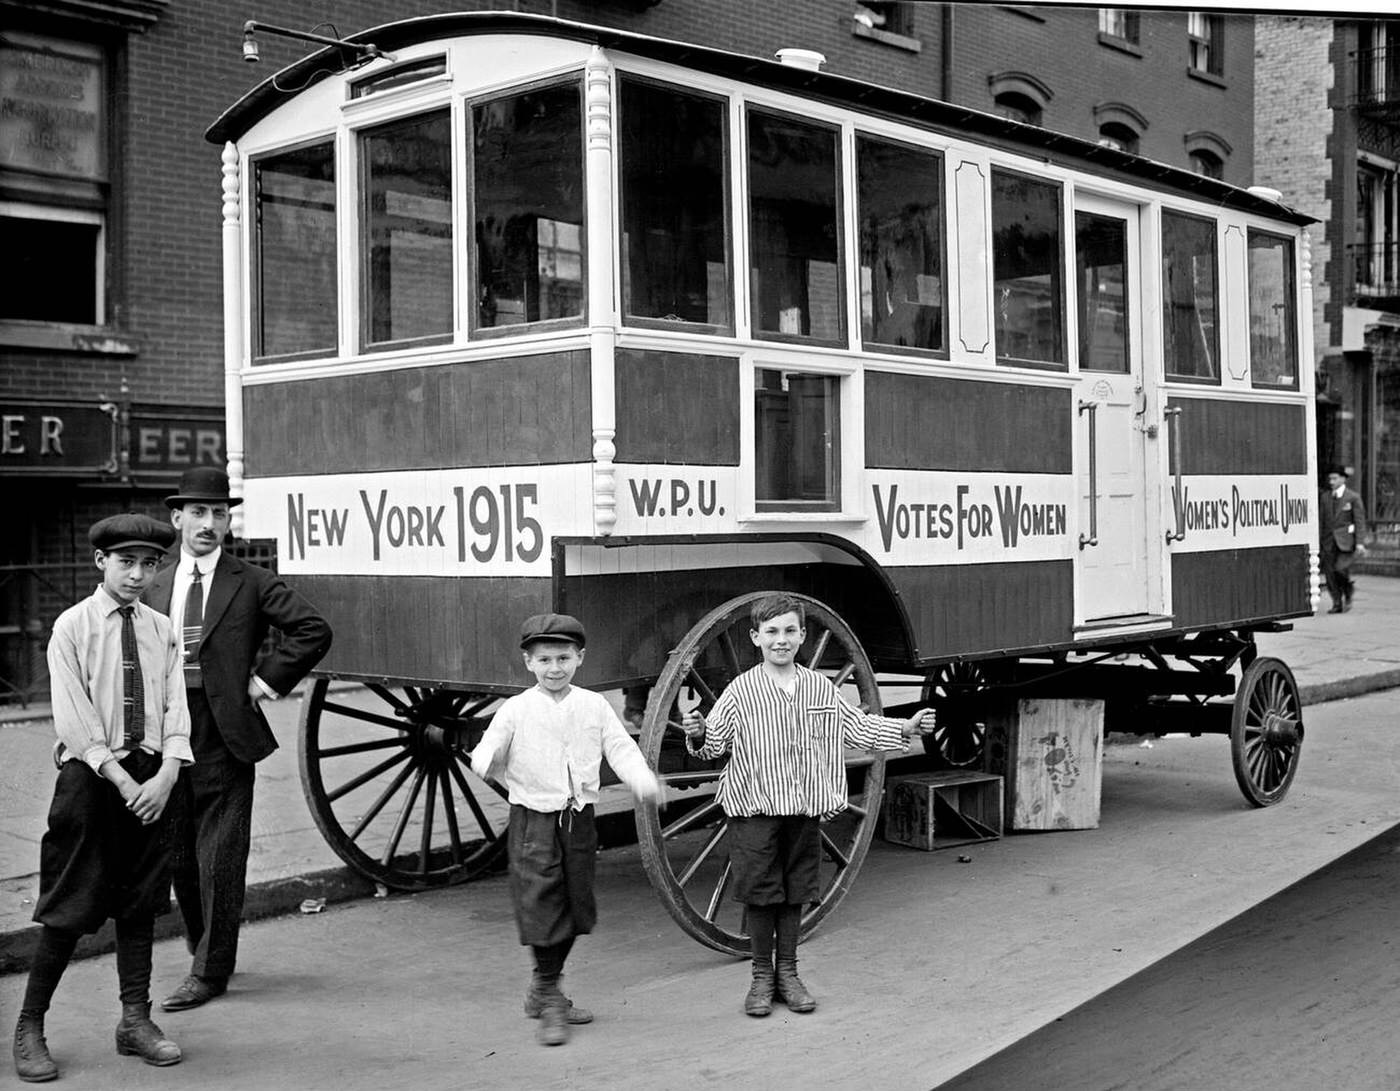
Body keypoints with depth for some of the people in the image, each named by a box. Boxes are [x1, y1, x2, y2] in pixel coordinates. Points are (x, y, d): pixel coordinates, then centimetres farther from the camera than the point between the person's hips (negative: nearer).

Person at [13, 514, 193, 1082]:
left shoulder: (161, 630, 7)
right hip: (89, 774, -4)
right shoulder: (73, 626, -4)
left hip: (151, 777, 4)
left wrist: (164, 776, -10)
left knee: (141, 901, 10)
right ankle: (29, 1027, 12)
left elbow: (175, 709, 4)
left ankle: (136, 1019, 21)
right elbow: (73, 720, -10)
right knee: (69, 907, 0)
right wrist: (122, 780, -15)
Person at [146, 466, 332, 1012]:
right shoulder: (155, 587, 11)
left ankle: (210, 972, 8)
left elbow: (314, 630, -6)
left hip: (224, 734, -4)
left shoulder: (252, 584, -1)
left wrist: (268, 678, -8)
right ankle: (205, 950, 31)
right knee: (178, 856, 12)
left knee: (219, 857, -1)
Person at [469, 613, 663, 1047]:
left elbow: (620, 748, -1)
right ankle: (551, 1001, 6)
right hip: (533, 820, -4)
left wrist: (642, 779, -19)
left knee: (577, 907, 12)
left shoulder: (595, 706, 3)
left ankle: (543, 990, 30)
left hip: (579, 819, 4)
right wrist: (488, 762, -27)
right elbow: (484, 755, -4)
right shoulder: (515, 710, -4)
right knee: (541, 907, -7)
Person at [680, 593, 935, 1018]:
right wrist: (697, 734, -30)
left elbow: (860, 727, 12)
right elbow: (714, 744, -9)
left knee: (794, 893, 11)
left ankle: (787, 972, 25)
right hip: (754, 810, -3)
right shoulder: (740, 691, -6)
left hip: (804, 811, 3)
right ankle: (761, 977, 19)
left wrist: (907, 728, 4)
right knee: (759, 893, 4)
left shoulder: (821, 688, 4)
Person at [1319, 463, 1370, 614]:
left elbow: (1360, 520, -3)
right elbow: (1320, 521, 12)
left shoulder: (1353, 497, 0)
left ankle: (1348, 595, 8)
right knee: (1329, 573, -1)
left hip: (1345, 540, -4)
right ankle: (1337, 604, 10)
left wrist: (1360, 542, -12)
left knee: (1341, 568, -20)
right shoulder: (1325, 497, 11)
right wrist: (1317, 542, 7)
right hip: (1329, 541, 4)